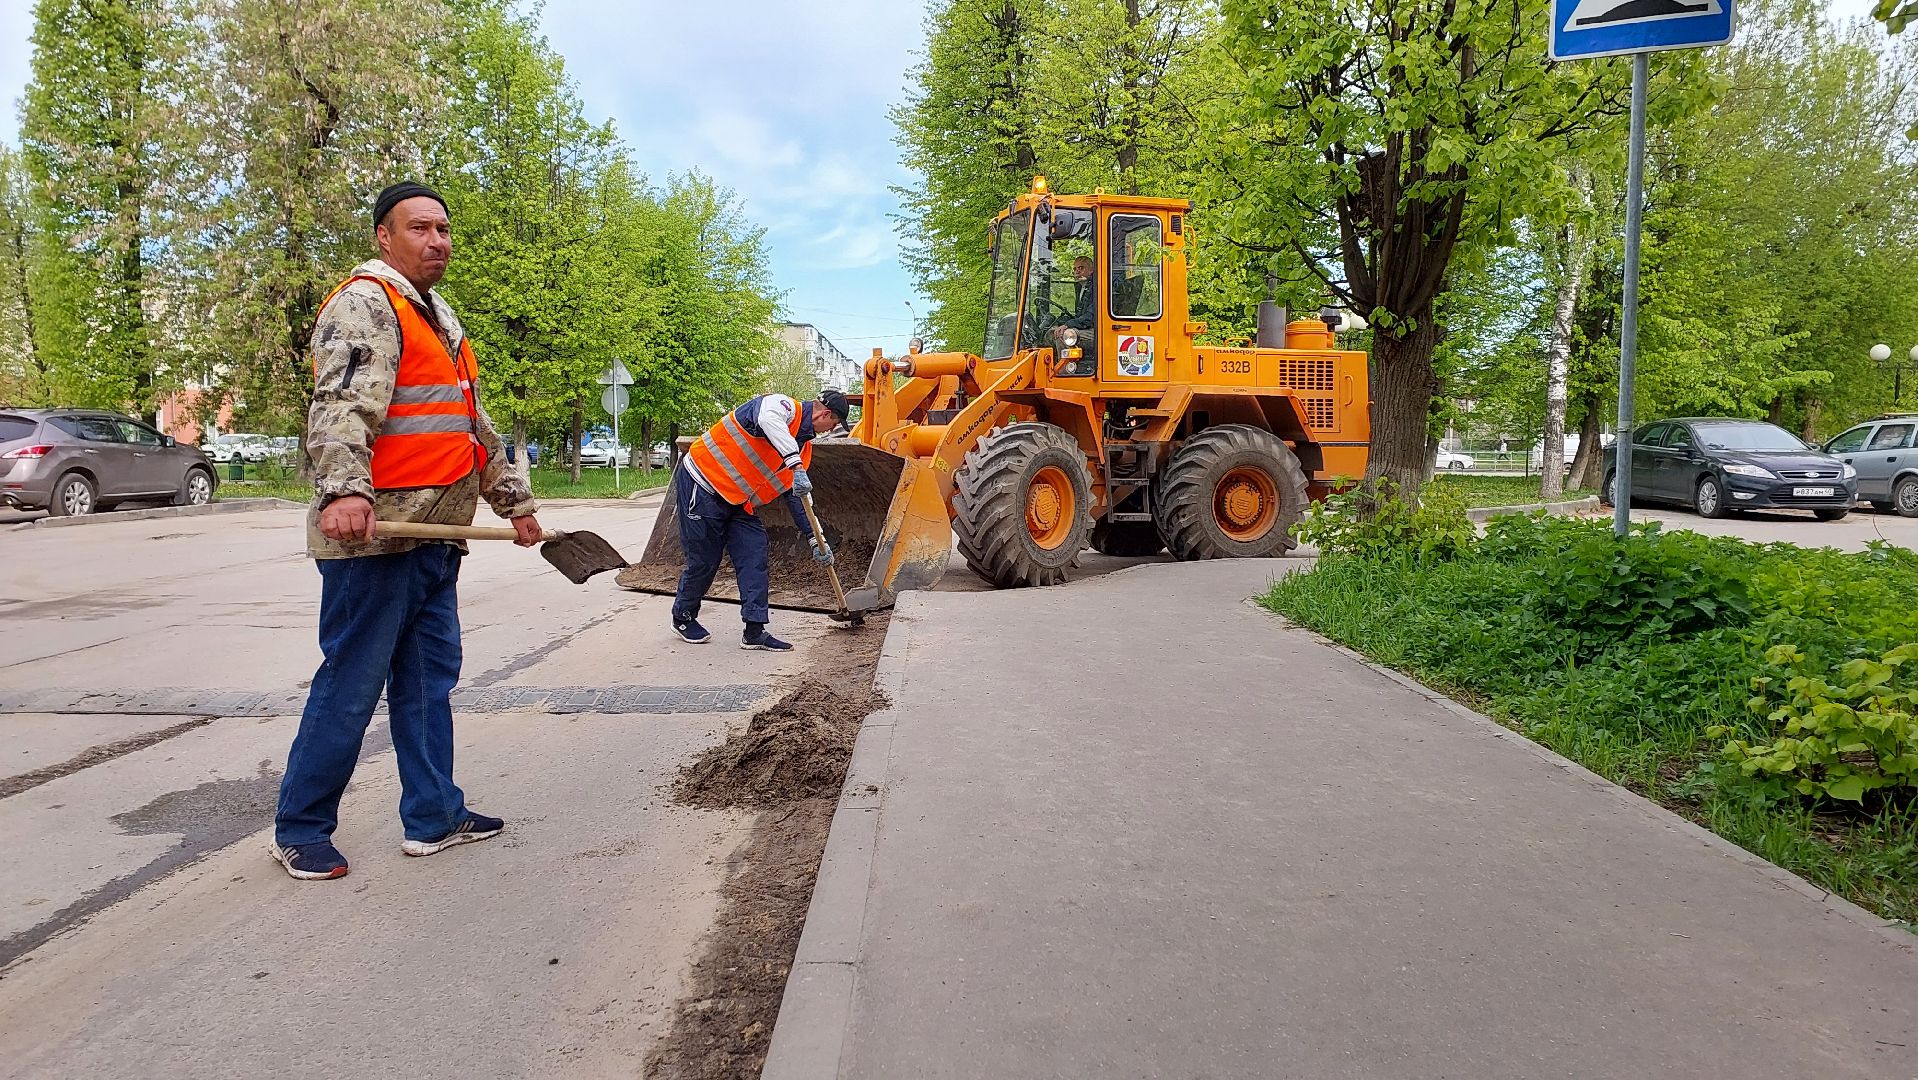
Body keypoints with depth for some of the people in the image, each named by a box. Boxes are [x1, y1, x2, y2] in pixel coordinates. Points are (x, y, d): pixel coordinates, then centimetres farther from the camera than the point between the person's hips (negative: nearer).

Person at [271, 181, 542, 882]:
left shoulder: (441, 321, 23)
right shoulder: (365, 304, -8)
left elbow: (476, 429, 30)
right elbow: (340, 403, -25)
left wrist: (514, 500, 30)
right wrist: (345, 490, -40)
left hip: (434, 537, 9)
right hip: (373, 535, -9)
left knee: (430, 680, 13)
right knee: (351, 687, -2)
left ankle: (434, 816, 23)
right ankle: (300, 831, 13)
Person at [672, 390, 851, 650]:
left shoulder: (804, 448, 11)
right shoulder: (783, 405, -16)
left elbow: (798, 494, 16)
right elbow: (768, 420, -42)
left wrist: (815, 539, 10)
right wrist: (796, 465, -50)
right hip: (701, 486, -9)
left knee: (755, 558, -1)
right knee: (704, 561, 1)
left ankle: (755, 631, 3)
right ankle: (682, 618, 25)